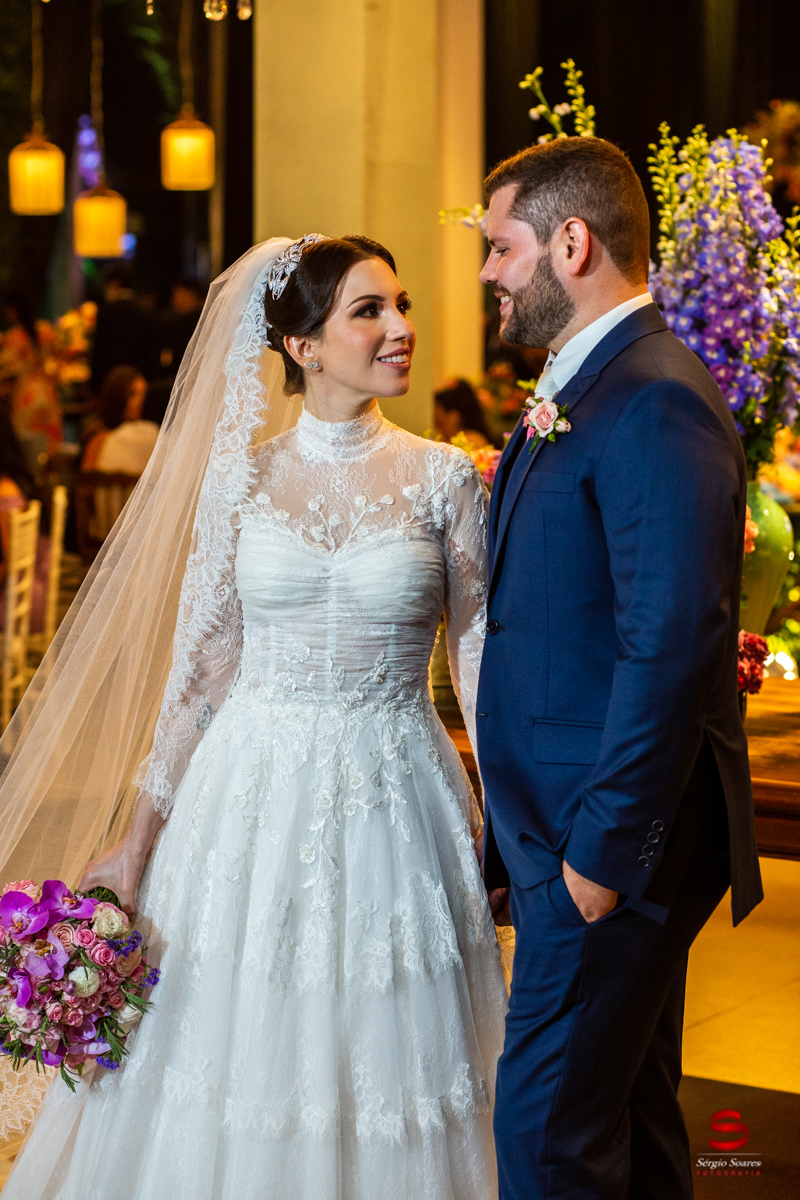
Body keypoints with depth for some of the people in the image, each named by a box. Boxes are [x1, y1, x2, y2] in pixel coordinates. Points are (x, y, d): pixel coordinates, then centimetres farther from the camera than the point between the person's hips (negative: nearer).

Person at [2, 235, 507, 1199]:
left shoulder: (444, 479, -1)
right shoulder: (241, 478, 1)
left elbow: (480, 659, 1)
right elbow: (201, 667, 4)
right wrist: (140, 833, 3)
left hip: (392, 807, -1)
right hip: (256, 795, 1)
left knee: (378, 1065, 7)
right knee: (233, 1045, 8)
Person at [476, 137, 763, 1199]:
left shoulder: (656, 401, -17)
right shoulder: (573, 394, 16)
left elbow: (674, 645, -24)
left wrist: (603, 850, -21)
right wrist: (515, 844, 17)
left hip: (614, 839, -10)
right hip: (572, 836, 10)